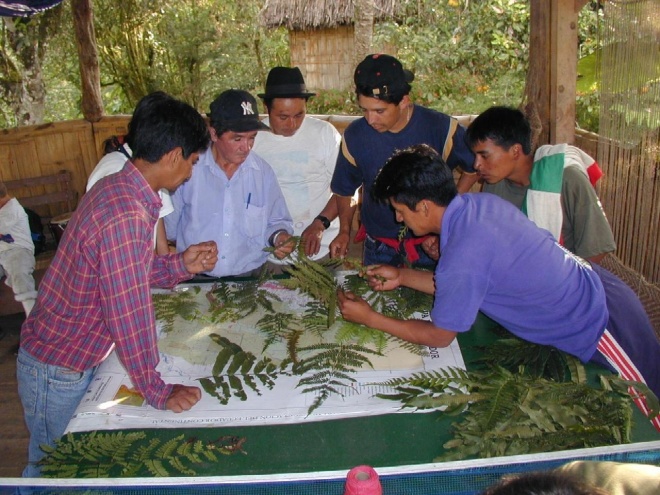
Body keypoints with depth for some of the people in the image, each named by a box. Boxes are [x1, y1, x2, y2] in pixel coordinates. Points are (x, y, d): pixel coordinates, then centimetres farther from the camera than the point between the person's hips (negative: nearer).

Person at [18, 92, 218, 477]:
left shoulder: (117, 188, -1)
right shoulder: (126, 216, -32)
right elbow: (129, 316, -29)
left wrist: (181, 265, -3)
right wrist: (157, 392, -17)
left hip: (78, 358, 8)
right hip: (58, 372, -8)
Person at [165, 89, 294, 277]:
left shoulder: (264, 172, 4)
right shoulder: (189, 166, -3)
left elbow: (277, 221, 15)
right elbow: (167, 224, 9)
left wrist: (279, 236, -2)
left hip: (251, 276, 2)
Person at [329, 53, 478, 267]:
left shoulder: (441, 129, -17)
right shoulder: (355, 136, -11)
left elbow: (473, 168, 0)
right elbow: (344, 190, 4)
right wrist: (344, 231, -5)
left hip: (430, 244, -1)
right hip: (378, 248, 1)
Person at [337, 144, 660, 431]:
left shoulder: (463, 255, -32)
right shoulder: (481, 202, -6)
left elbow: (439, 337, -16)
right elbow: (462, 285, 7)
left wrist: (370, 318, -10)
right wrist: (401, 277, 4)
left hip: (598, 325, -8)